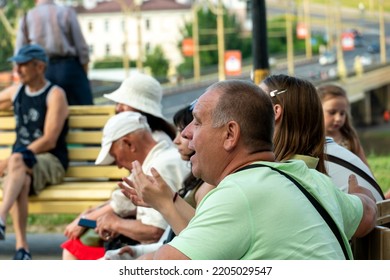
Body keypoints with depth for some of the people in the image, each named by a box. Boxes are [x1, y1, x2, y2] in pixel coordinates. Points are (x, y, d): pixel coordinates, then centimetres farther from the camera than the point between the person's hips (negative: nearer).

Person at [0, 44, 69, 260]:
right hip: (20, 163, 4)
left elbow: (49, 141, -12)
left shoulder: (55, 95, -2)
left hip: (51, 161, -4)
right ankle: (21, 246, -43)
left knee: (17, 161, -38)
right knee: (21, 180, -34)